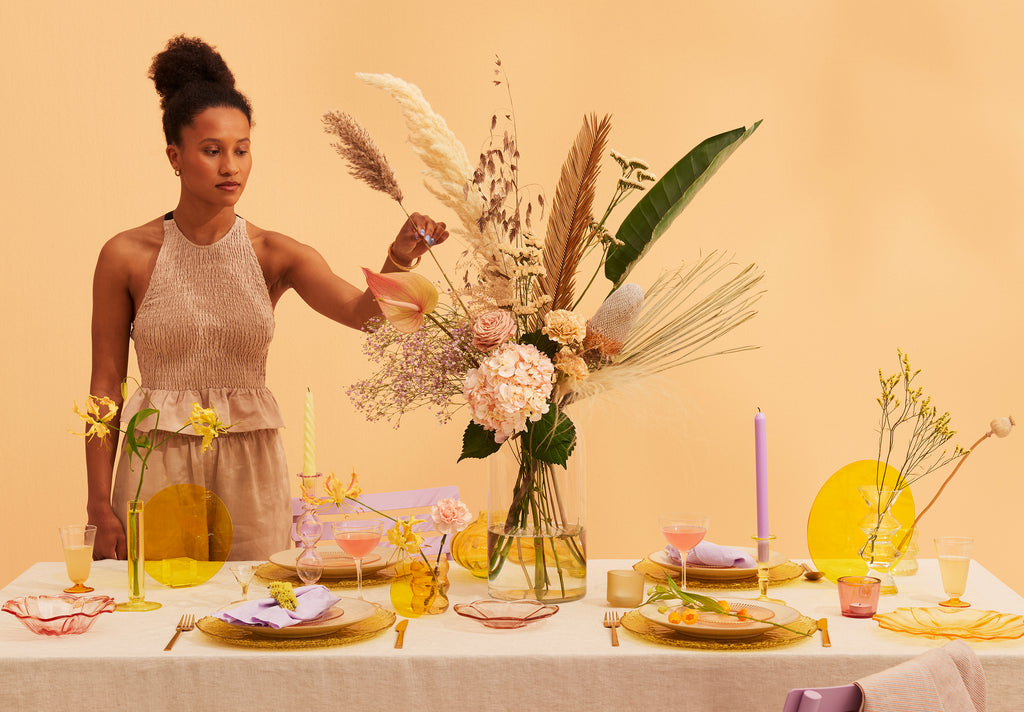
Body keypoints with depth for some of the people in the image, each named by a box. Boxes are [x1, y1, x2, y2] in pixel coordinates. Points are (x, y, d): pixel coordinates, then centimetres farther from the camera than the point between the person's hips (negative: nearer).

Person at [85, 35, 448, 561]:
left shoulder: (274, 254, 1)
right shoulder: (128, 256, -3)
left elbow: (363, 310, -14)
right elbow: (105, 385, 0)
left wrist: (398, 260, -36)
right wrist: (100, 507, -3)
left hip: (251, 471, 2)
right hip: (158, 464, -1)